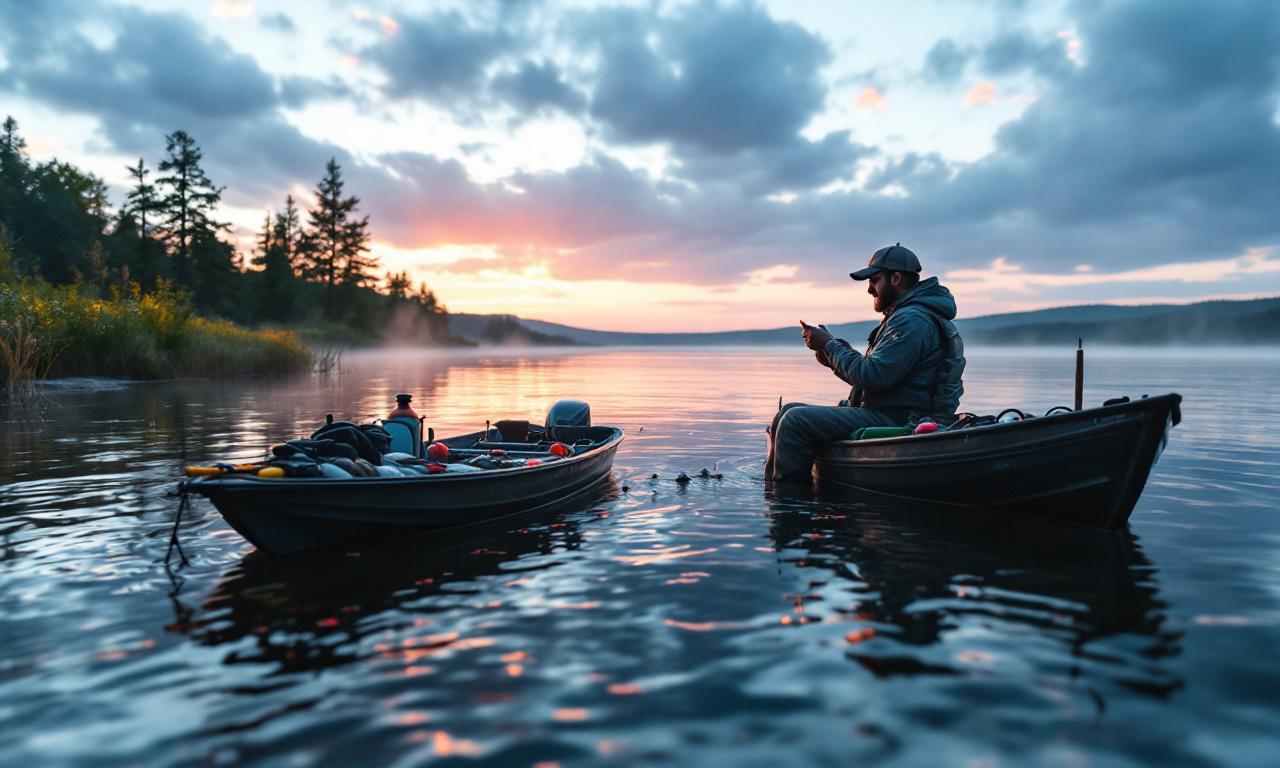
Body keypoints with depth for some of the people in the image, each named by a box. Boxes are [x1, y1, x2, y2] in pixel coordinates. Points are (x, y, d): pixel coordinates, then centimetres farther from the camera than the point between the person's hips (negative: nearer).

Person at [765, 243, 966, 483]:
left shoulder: (911, 321, -16)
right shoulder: (905, 316, 20)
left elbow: (872, 376, -24)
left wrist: (830, 345, -12)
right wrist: (834, 358, 4)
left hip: (894, 423, -11)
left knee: (796, 420, -21)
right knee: (789, 411, 9)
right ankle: (770, 482, 9)